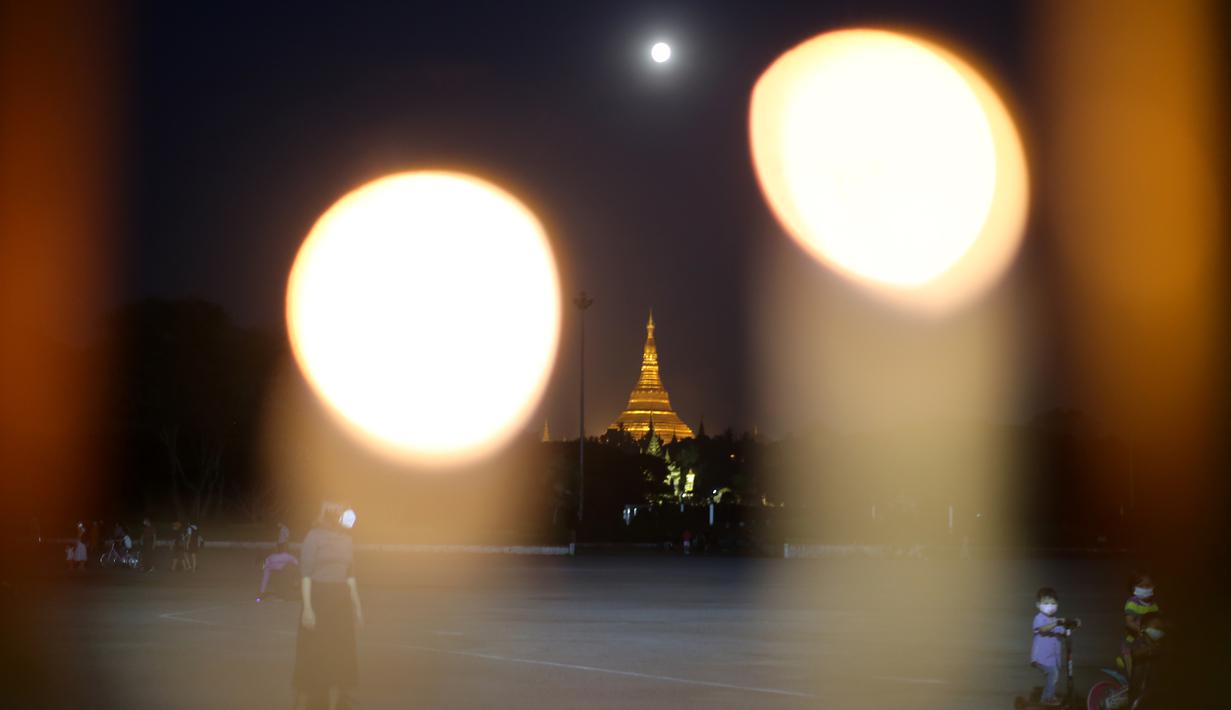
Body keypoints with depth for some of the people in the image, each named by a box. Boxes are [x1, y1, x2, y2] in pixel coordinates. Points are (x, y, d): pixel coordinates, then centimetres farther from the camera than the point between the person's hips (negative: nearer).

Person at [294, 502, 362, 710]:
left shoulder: (346, 540, 11)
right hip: (318, 599, -6)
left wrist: (357, 606, 16)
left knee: (339, 657, 7)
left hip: (341, 601, 6)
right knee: (312, 658, -3)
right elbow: (306, 573, -13)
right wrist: (307, 608, -19)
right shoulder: (314, 536, -9)